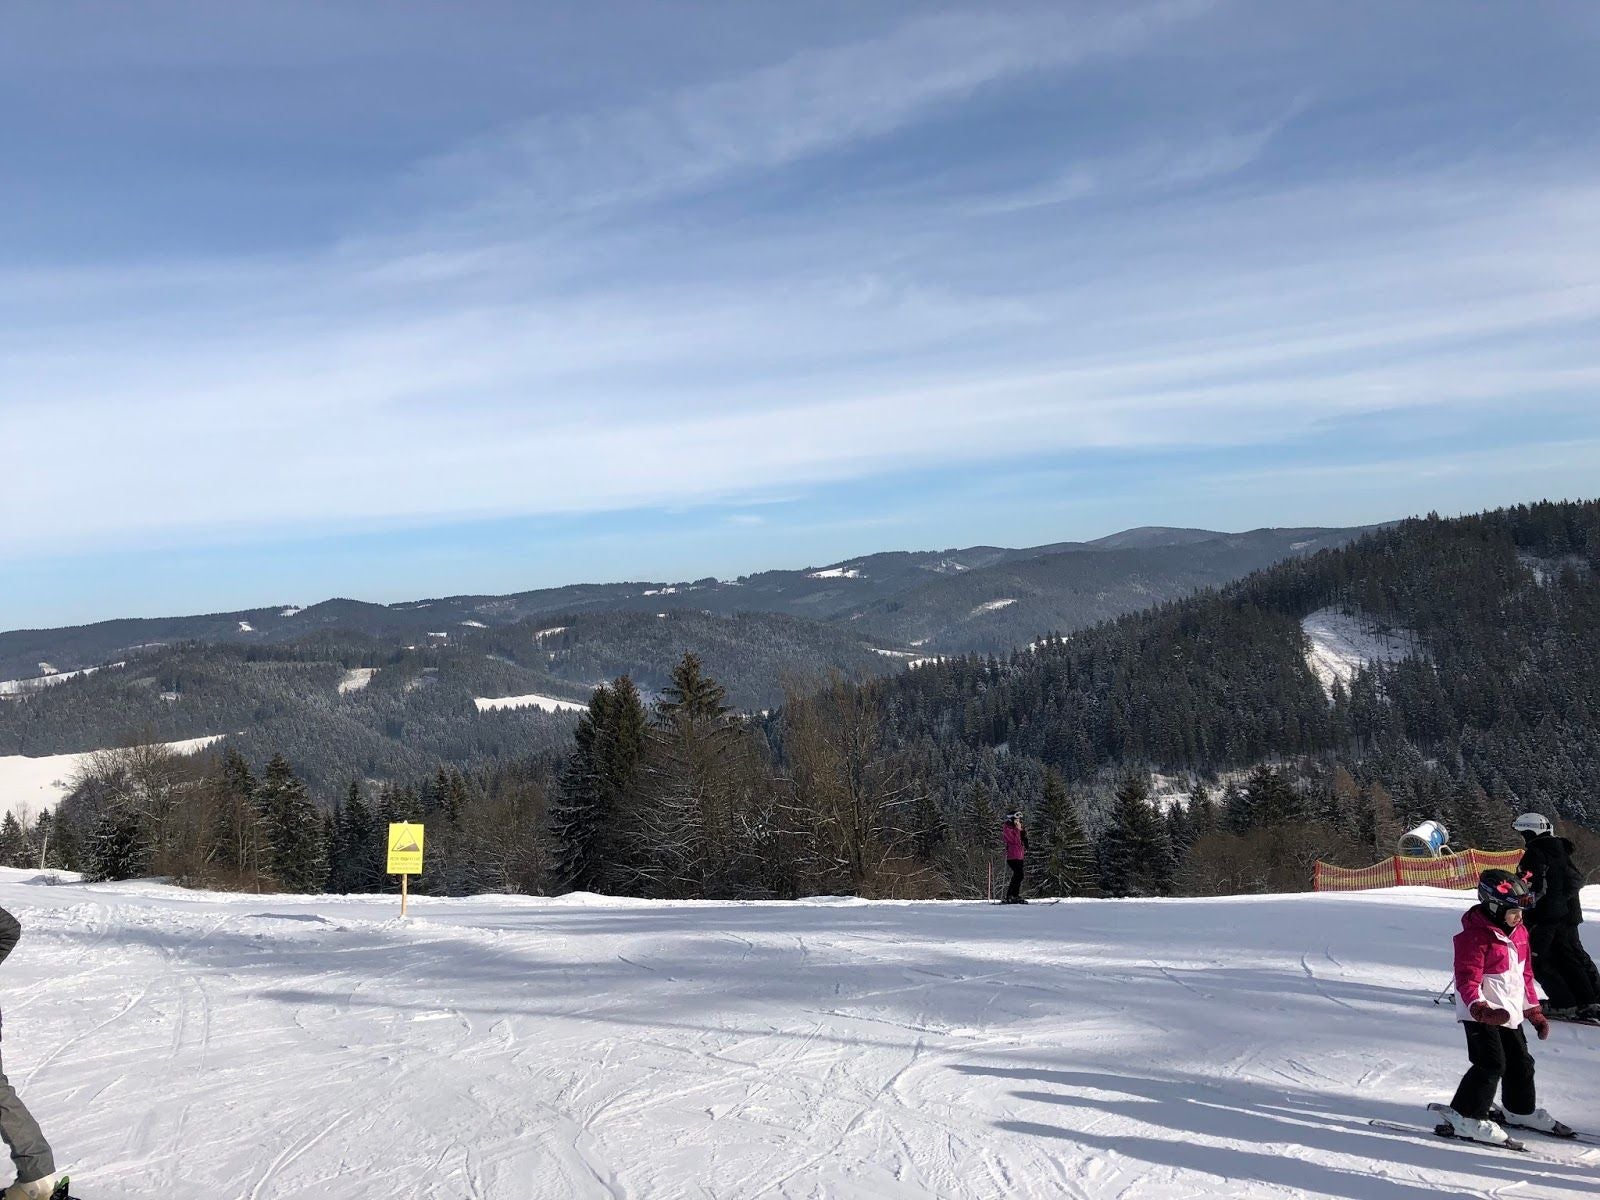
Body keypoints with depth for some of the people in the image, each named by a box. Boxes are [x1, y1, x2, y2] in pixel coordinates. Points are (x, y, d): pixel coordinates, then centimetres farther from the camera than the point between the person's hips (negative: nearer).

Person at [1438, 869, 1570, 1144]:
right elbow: (1467, 979, -24)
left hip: (1510, 1011, 9)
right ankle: (1466, 1117, -5)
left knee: (1520, 1062, 18)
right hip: (1481, 1013, -9)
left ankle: (1521, 1111, 39)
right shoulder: (1475, 937, -21)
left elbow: (1525, 974, 19)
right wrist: (1480, 1008, -39)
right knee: (1490, 1064, -13)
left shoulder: (1518, 932, 8)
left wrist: (1534, 1011, 20)